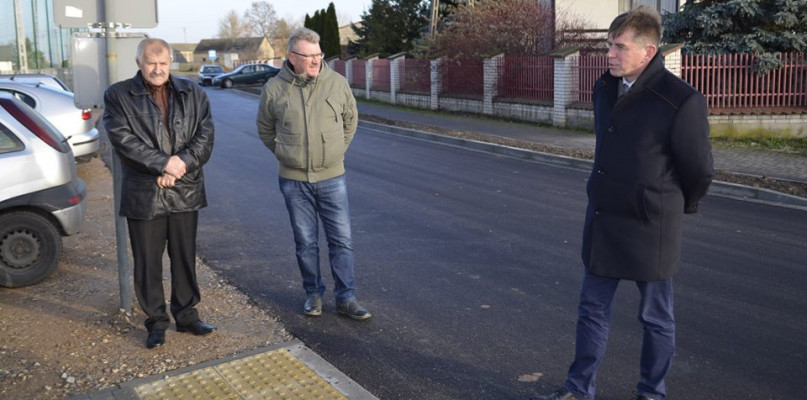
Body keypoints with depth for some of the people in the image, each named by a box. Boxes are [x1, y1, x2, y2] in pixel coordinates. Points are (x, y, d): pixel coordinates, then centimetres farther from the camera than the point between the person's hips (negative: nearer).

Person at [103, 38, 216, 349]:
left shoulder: (192, 94, 7)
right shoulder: (118, 96, 0)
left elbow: (205, 134, 0)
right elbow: (123, 139, -11)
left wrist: (183, 164, -15)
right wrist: (164, 163, -18)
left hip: (185, 191, 2)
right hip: (143, 194, -2)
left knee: (185, 258, 12)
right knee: (147, 263, 6)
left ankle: (186, 315, 28)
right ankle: (156, 322, 21)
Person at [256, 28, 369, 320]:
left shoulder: (337, 83, -3)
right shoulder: (274, 89, -4)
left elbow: (350, 119, 12)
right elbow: (265, 129, 11)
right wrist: (285, 154, 9)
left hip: (332, 177, 1)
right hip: (294, 179, 0)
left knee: (342, 239, 3)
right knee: (305, 242, 10)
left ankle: (346, 298, 14)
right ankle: (313, 294, 26)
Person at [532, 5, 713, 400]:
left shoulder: (680, 100, -20)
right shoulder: (604, 88, 2)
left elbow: (699, 169, -8)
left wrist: (678, 207, 8)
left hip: (649, 228, -6)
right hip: (602, 220, 7)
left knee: (655, 316, 12)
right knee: (592, 308, 14)